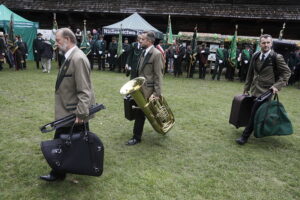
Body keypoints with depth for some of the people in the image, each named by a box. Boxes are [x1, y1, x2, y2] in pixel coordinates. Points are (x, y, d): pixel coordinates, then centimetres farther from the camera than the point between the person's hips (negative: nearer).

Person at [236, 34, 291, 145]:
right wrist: (246, 88, 13)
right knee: (254, 113, 12)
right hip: (255, 89, 6)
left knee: (255, 114, -10)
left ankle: (245, 136, -3)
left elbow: (287, 72, -2)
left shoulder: (277, 57, -9)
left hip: (266, 91, -5)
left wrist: (277, 85, -13)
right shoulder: (255, 56, 5)